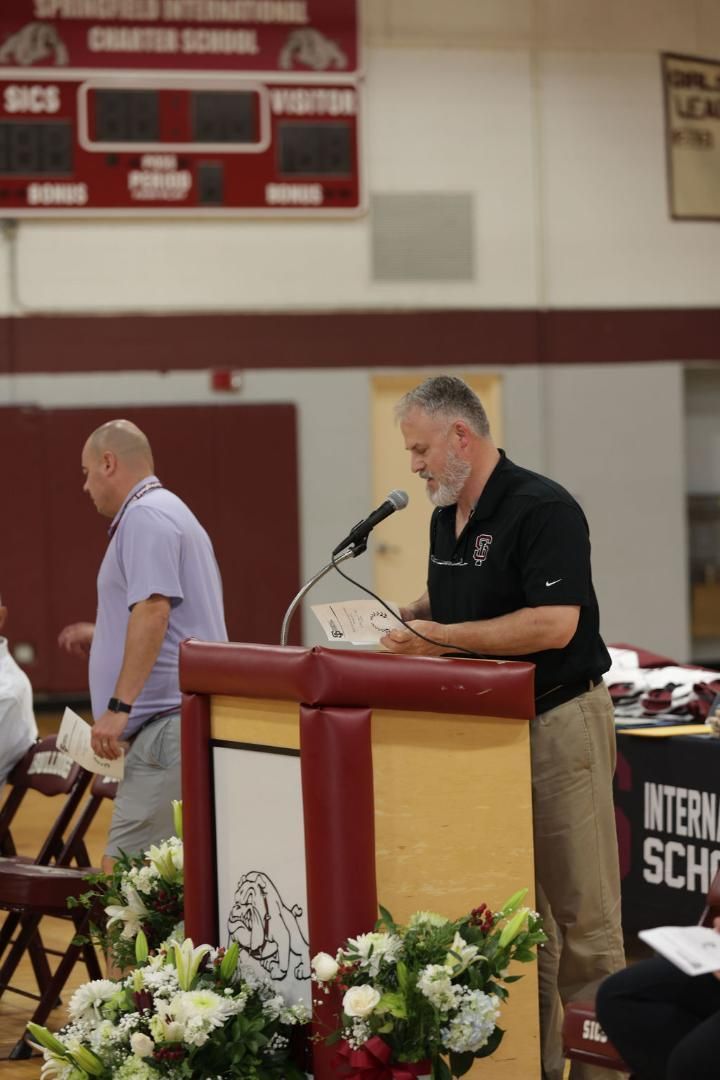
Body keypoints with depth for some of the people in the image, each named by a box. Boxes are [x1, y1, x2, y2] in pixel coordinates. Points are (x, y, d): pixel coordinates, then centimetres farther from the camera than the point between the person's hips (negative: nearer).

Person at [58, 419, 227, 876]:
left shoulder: (145, 516, -9)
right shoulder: (170, 512, 24)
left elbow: (153, 609, -21)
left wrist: (119, 705, -24)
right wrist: (102, 637, 31)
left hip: (168, 720, -11)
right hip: (182, 717, 11)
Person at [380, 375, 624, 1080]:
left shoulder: (543, 511, -15)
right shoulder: (447, 518, 11)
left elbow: (553, 624, -24)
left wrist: (444, 637, -20)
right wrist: (405, 616, 5)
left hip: (559, 724, -9)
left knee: (580, 911, -4)